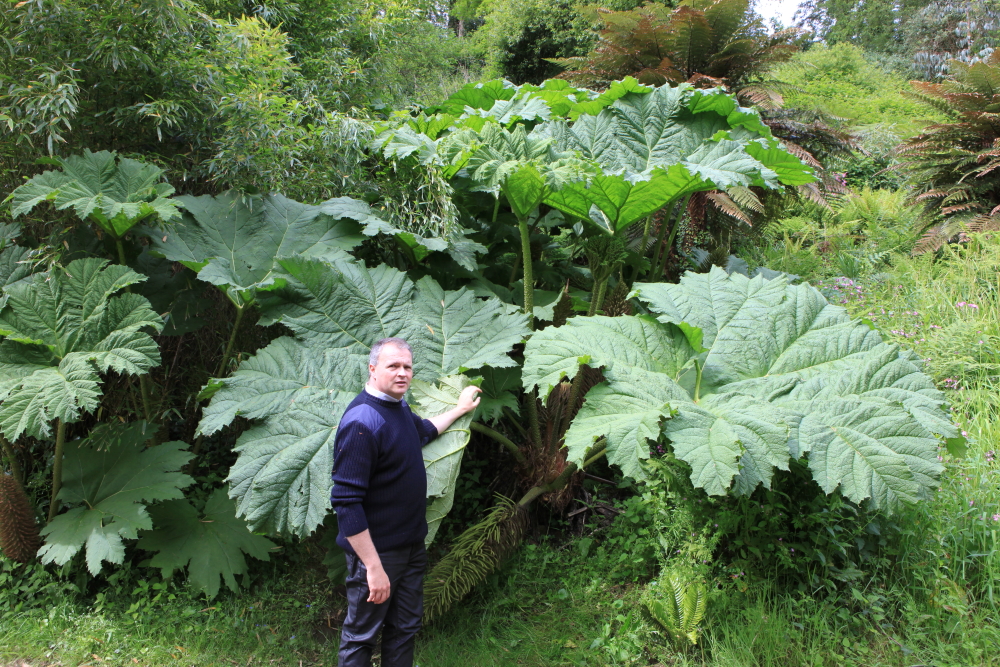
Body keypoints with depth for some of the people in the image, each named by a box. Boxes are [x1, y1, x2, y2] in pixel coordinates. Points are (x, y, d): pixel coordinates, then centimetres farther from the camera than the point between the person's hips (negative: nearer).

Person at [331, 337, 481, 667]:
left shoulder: (399, 407, 4)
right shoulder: (361, 422, -25)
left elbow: (424, 430, 30)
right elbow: (347, 503, -27)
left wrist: (459, 408, 34)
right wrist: (373, 567, -27)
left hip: (412, 545, 9)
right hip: (378, 552, -9)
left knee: (404, 628, 20)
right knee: (361, 636, 7)